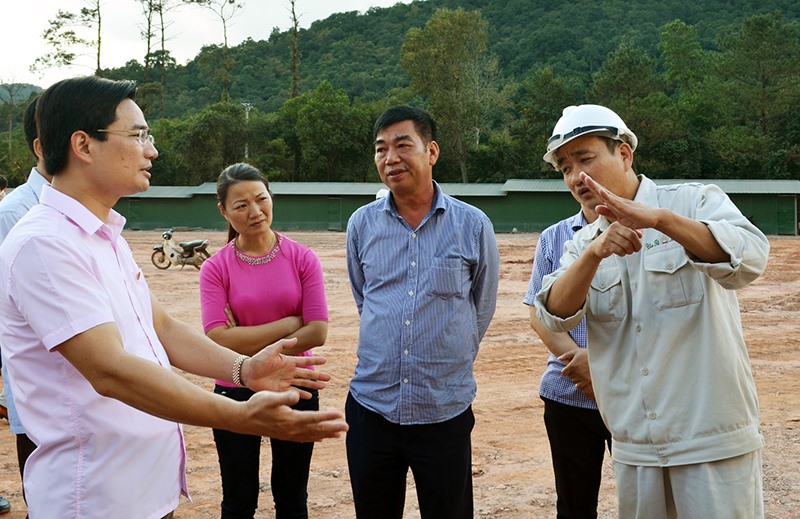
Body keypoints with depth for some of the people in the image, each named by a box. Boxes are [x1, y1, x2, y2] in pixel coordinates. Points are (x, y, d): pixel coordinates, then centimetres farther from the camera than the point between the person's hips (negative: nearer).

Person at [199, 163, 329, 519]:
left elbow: (318, 332, -12)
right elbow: (219, 339, -17)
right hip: (236, 393, 0)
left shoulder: (302, 258, -6)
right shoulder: (216, 268, -7)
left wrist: (249, 342, -15)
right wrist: (289, 323, -16)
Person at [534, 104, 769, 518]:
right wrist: (595, 253, -25)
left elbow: (749, 260, -22)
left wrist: (660, 219, -36)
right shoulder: (582, 244, 9)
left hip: (714, 439, -4)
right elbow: (555, 317, -8)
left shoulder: (695, 202, -3)